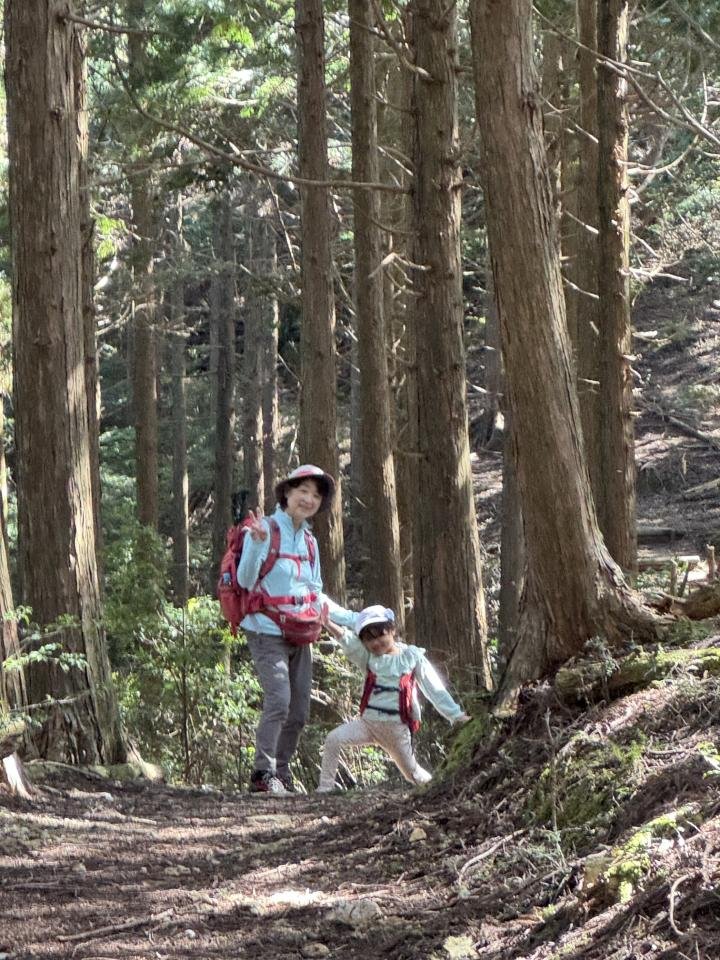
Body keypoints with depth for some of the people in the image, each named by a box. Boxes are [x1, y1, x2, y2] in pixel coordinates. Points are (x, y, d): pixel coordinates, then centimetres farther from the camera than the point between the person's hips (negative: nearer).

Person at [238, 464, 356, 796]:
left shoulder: (309, 542, 15)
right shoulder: (265, 528, -7)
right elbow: (245, 580, -15)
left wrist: (354, 619, 20)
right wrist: (257, 544, -31)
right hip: (267, 631, -8)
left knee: (299, 711, 8)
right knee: (279, 700, -21)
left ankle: (281, 774, 19)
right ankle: (263, 774, -16)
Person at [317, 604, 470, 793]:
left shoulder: (412, 657, -2)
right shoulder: (368, 657, 2)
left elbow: (434, 689, 0)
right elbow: (347, 641, -17)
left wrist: (456, 714, -6)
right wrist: (328, 624, -36)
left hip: (396, 727, -2)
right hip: (368, 721, 2)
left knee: (413, 774, 9)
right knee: (333, 739, -20)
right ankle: (324, 788, -14)